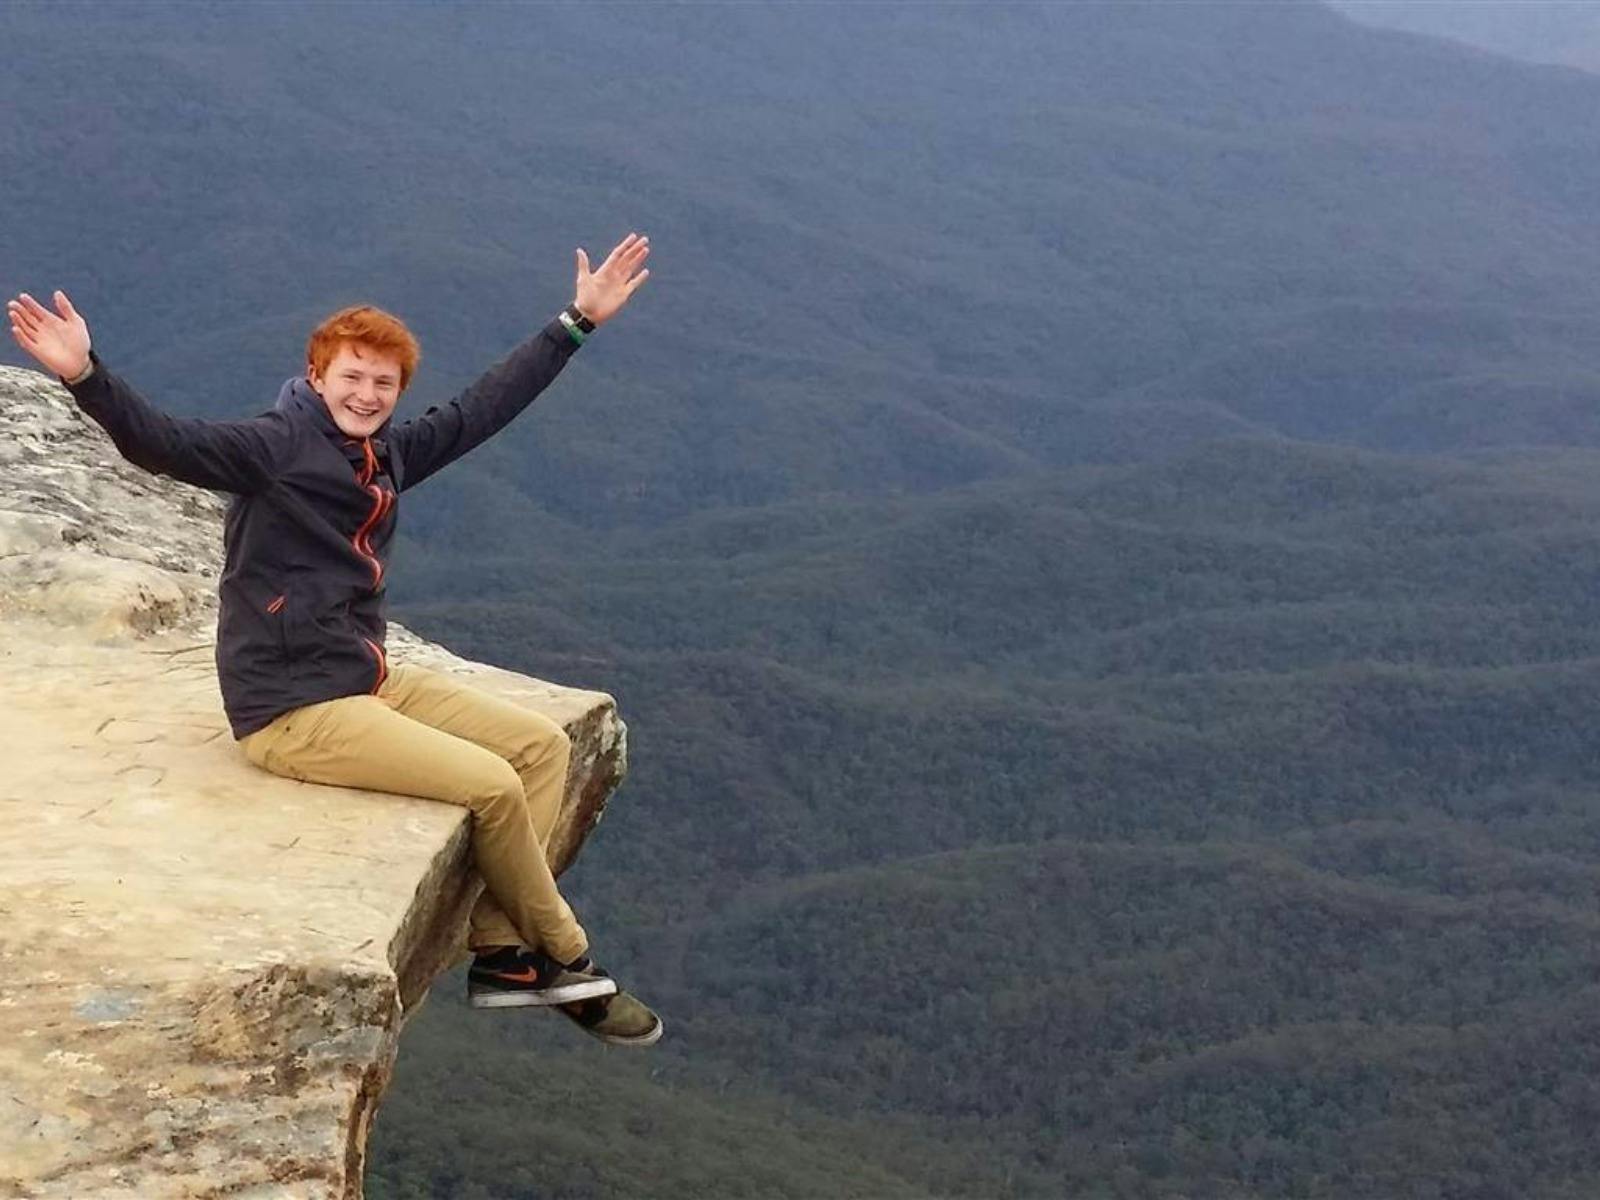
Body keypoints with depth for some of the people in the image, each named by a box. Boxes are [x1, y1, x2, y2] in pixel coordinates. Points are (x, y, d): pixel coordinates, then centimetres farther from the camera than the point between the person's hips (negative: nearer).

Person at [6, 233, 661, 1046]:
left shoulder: (387, 455, 9)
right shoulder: (276, 447, -13)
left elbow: (486, 405, 20)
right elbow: (160, 443, -27)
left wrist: (578, 321, 24)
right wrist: (84, 376, -45)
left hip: (370, 681, 9)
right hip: (290, 712, -9)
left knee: (542, 745, 3)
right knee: (491, 784, -17)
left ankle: (502, 951, 1)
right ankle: (565, 957, 5)